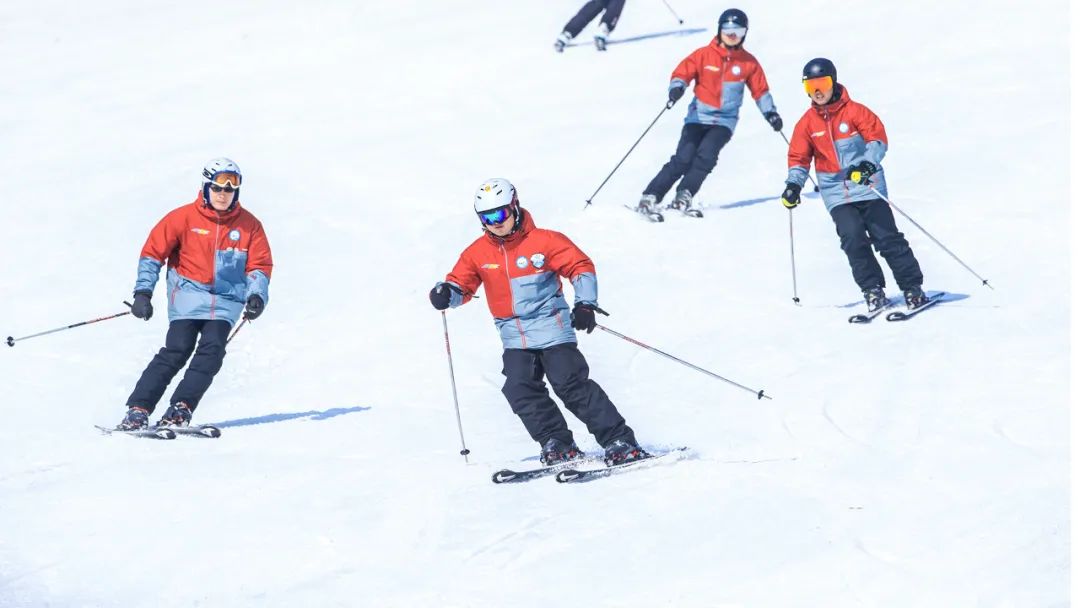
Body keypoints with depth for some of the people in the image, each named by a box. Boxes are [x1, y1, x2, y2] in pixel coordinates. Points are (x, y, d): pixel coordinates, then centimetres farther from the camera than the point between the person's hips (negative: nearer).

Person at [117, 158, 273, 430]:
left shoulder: (249, 225, 5)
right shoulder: (184, 218, -1)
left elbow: (259, 265, 9)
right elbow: (153, 252, 2)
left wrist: (257, 296, -9)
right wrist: (143, 292, -6)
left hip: (225, 300, 2)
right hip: (188, 295, -2)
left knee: (211, 351, -19)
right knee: (177, 350, -16)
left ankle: (180, 410, -18)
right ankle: (138, 410, -15)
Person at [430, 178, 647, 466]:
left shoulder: (543, 241, -7)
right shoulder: (477, 253, 4)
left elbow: (581, 266, -2)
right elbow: (461, 285, 9)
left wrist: (585, 303, -13)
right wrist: (445, 293, -14)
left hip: (551, 327, -5)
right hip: (515, 337, 5)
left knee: (571, 384, -13)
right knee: (521, 391, -13)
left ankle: (619, 442, -10)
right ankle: (558, 445, -1)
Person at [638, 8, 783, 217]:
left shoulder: (749, 63, 5)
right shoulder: (704, 55, -1)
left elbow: (760, 90, 13)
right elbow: (682, 73, -5)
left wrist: (770, 113, 3)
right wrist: (676, 88, -25)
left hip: (724, 121, 1)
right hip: (699, 116, -1)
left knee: (706, 156, -23)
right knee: (683, 159, -15)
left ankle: (684, 197, -18)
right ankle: (650, 198, -11)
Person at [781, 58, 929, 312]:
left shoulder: (854, 111, -4)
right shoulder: (807, 123, 6)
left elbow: (877, 138, -11)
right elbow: (799, 158, 11)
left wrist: (868, 164, -28)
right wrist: (794, 184, -6)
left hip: (867, 185, -2)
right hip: (837, 193, 2)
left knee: (887, 237, -6)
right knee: (853, 238, -15)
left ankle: (912, 288, 3)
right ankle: (872, 290, -7)